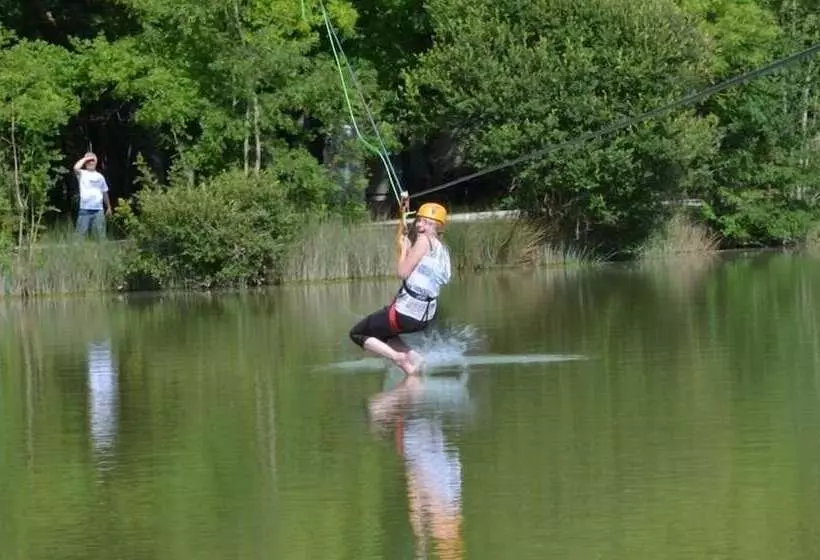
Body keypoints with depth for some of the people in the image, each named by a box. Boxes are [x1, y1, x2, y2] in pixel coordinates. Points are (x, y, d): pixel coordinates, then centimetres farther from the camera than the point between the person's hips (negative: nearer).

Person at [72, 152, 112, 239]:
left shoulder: (99, 176, 14)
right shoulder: (82, 174, 3)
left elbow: (105, 193, 20)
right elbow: (76, 168, -21)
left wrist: (108, 207, 20)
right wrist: (84, 159, -7)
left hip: (98, 209, 3)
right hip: (85, 209, -3)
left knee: (101, 234, 4)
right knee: (81, 233, -4)